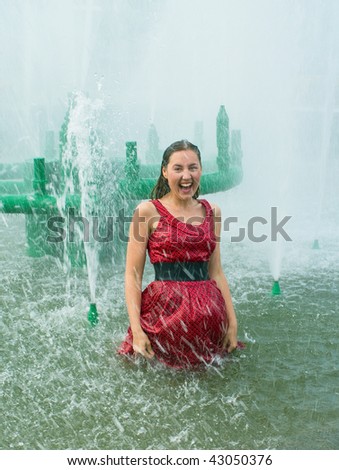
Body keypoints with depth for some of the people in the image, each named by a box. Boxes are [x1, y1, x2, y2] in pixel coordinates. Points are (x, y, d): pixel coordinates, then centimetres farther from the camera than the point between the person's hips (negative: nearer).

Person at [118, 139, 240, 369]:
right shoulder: (148, 211, -2)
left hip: (209, 315, 4)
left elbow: (216, 272, 14)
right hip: (163, 312, -4)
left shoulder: (212, 212, 12)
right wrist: (136, 331, -12)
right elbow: (133, 275, -4)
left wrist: (232, 322, 7)